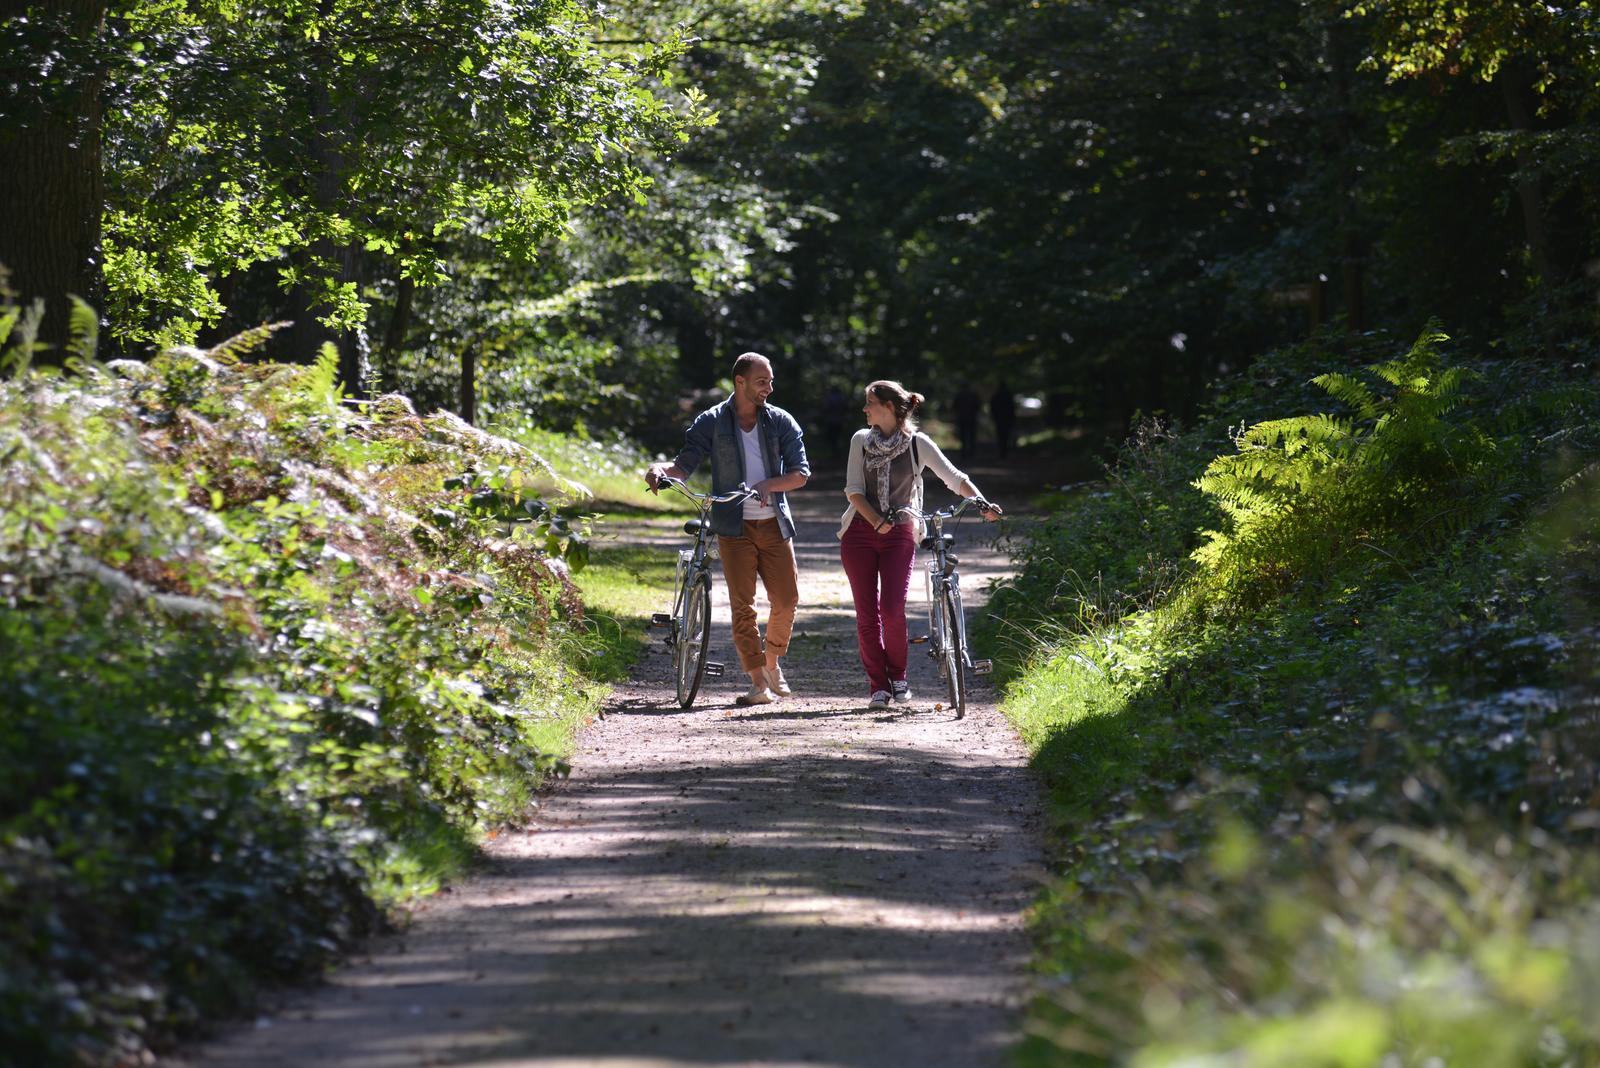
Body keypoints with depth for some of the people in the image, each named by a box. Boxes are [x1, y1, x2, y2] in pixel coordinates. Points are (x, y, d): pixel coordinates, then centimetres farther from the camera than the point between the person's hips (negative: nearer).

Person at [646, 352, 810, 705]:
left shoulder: (781, 422, 5)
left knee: (787, 599, 0)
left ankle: (772, 661, 26)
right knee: (742, 606, -7)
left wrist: (768, 484, -19)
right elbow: (686, 464, -2)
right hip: (735, 527, -2)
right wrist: (660, 469, -24)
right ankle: (758, 682, -3)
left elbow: (801, 473, -1)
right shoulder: (712, 422, 2)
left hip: (774, 524, 2)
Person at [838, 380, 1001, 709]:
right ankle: (878, 686, 8)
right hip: (860, 534, 2)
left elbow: (955, 478, -2)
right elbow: (854, 490, -1)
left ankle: (898, 676, 9)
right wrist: (877, 521, -17)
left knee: (893, 610, -13)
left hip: (899, 534, -2)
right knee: (867, 614, -1)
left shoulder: (918, 443, -1)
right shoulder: (861, 441, 5)